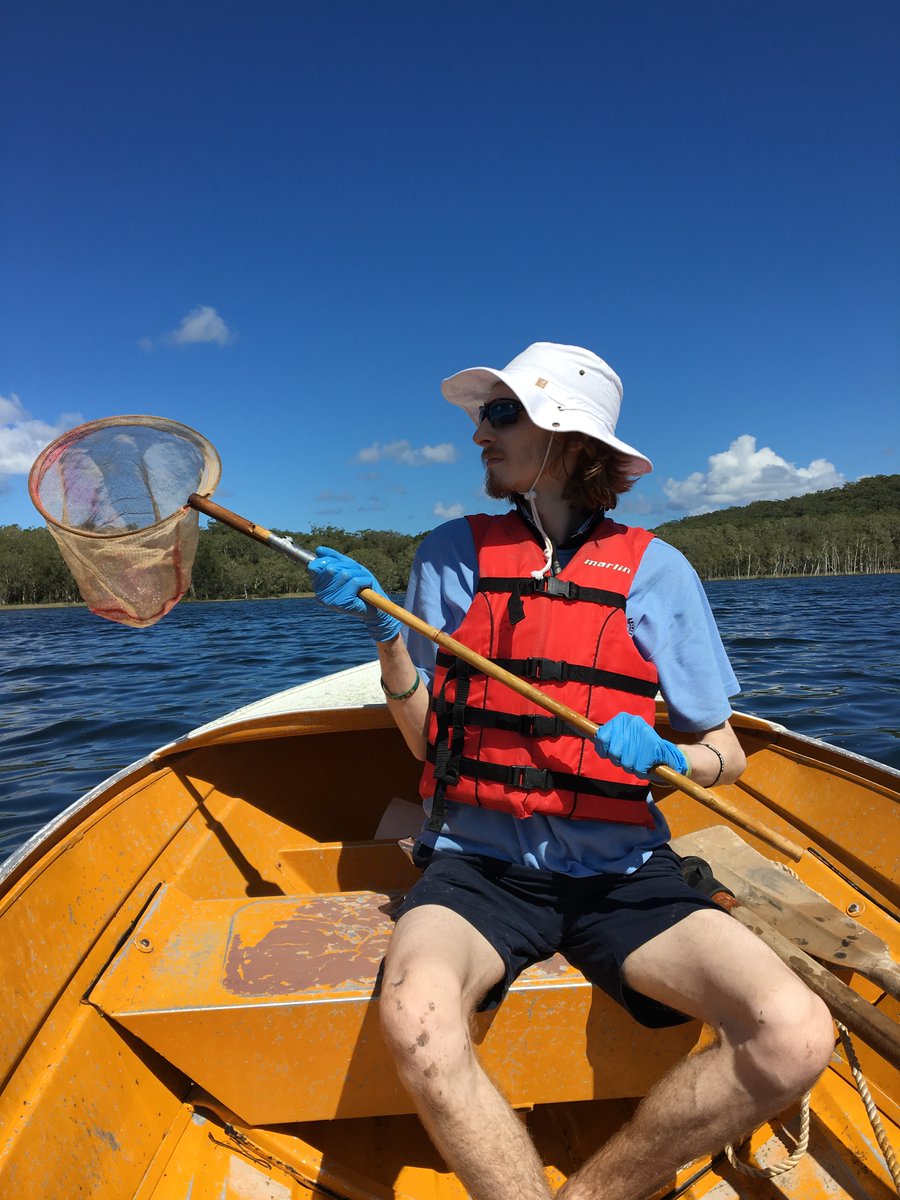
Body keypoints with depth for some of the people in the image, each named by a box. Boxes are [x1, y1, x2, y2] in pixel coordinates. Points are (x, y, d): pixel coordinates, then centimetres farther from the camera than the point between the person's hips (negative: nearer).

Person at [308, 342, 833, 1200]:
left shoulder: (654, 570, 2)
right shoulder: (451, 554, 5)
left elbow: (726, 753, 7)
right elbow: (426, 742, 4)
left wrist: (665, 757, -15)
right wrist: (384, 630, -10)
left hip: (621, 872, 1)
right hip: (478, 863, 0)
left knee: (794, 1037, -22)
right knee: (415, 1018, -32)